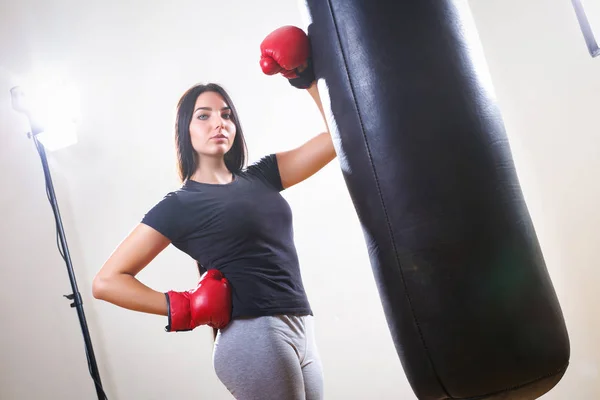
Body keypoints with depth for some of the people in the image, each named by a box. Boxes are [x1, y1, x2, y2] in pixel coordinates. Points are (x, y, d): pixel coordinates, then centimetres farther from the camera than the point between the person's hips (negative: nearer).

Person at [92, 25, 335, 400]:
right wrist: (183, 310, -10)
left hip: (301, 331, 6)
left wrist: (309, 80, 4)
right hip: (254, 336, -6)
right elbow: (108, 281, -3)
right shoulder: (179, 205, 0)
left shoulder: (260, 176, 14)